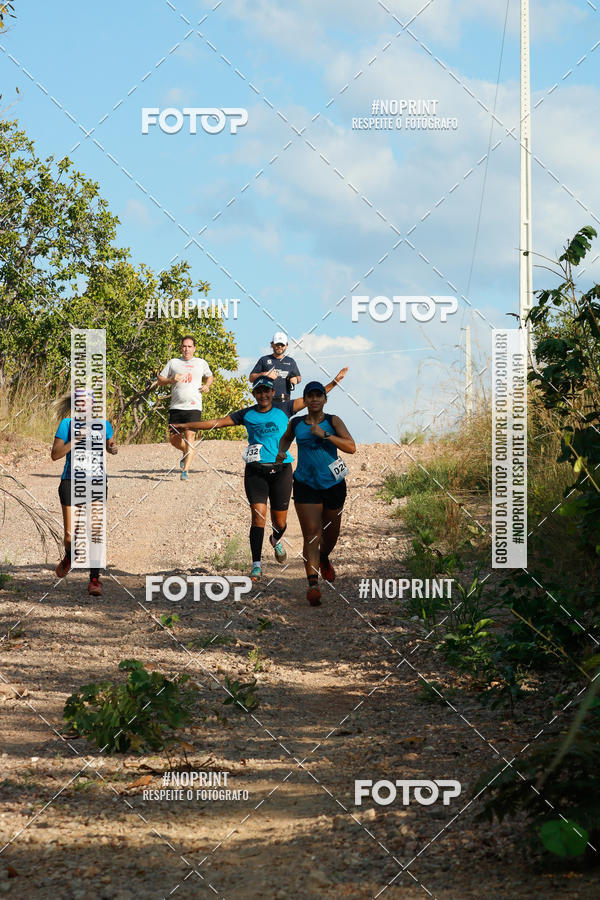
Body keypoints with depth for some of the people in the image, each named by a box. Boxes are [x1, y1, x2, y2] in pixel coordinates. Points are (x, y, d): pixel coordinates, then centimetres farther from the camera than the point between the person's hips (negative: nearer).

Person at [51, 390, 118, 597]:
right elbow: (55, 454, -8)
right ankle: (69, 556, 33)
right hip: (71, 481, -1)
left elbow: (111, 445, 21)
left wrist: (113, 448, -3)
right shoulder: (67, 424, -4)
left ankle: (95, 580, 1)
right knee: (70, 536, -3)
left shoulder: (103, 424, 3)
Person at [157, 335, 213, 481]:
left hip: (193, 407, -2)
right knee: (174, 439, 3)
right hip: (176, 407, 2)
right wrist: (171, 380, -7)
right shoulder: (173, 363, 13)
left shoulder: (201, 363, 14)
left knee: (189, 436, -15)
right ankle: (186, 453, 36)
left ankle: (185, 471, -18)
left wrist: (207, 385, 8)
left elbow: (210, 376, 29)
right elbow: (160, 379, 13)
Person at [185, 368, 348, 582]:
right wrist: (184, 426, 6)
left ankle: (276, 540, 43)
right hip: (256, 471, 0)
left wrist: (334, 382, 4)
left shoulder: (283, 409, 6)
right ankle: (256, 564, -9)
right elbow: (215, 423, 9)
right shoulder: (247, 414, 8)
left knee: (280, 522, 6)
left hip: (281, 469, 0)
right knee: (258, 515, -14)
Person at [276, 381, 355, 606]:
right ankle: (312, 584, -17)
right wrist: (281, 451, 5)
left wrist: (325, 435, -22)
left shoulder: (333, 421, -4)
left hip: (333, 484, 0)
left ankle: (324, 559, 49)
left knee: (330, 535, 16)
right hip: (306, 485, 0)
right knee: (311, 535, -13)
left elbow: (351, 447, -15)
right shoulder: (296, 424, 3)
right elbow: (286, 438, 26)